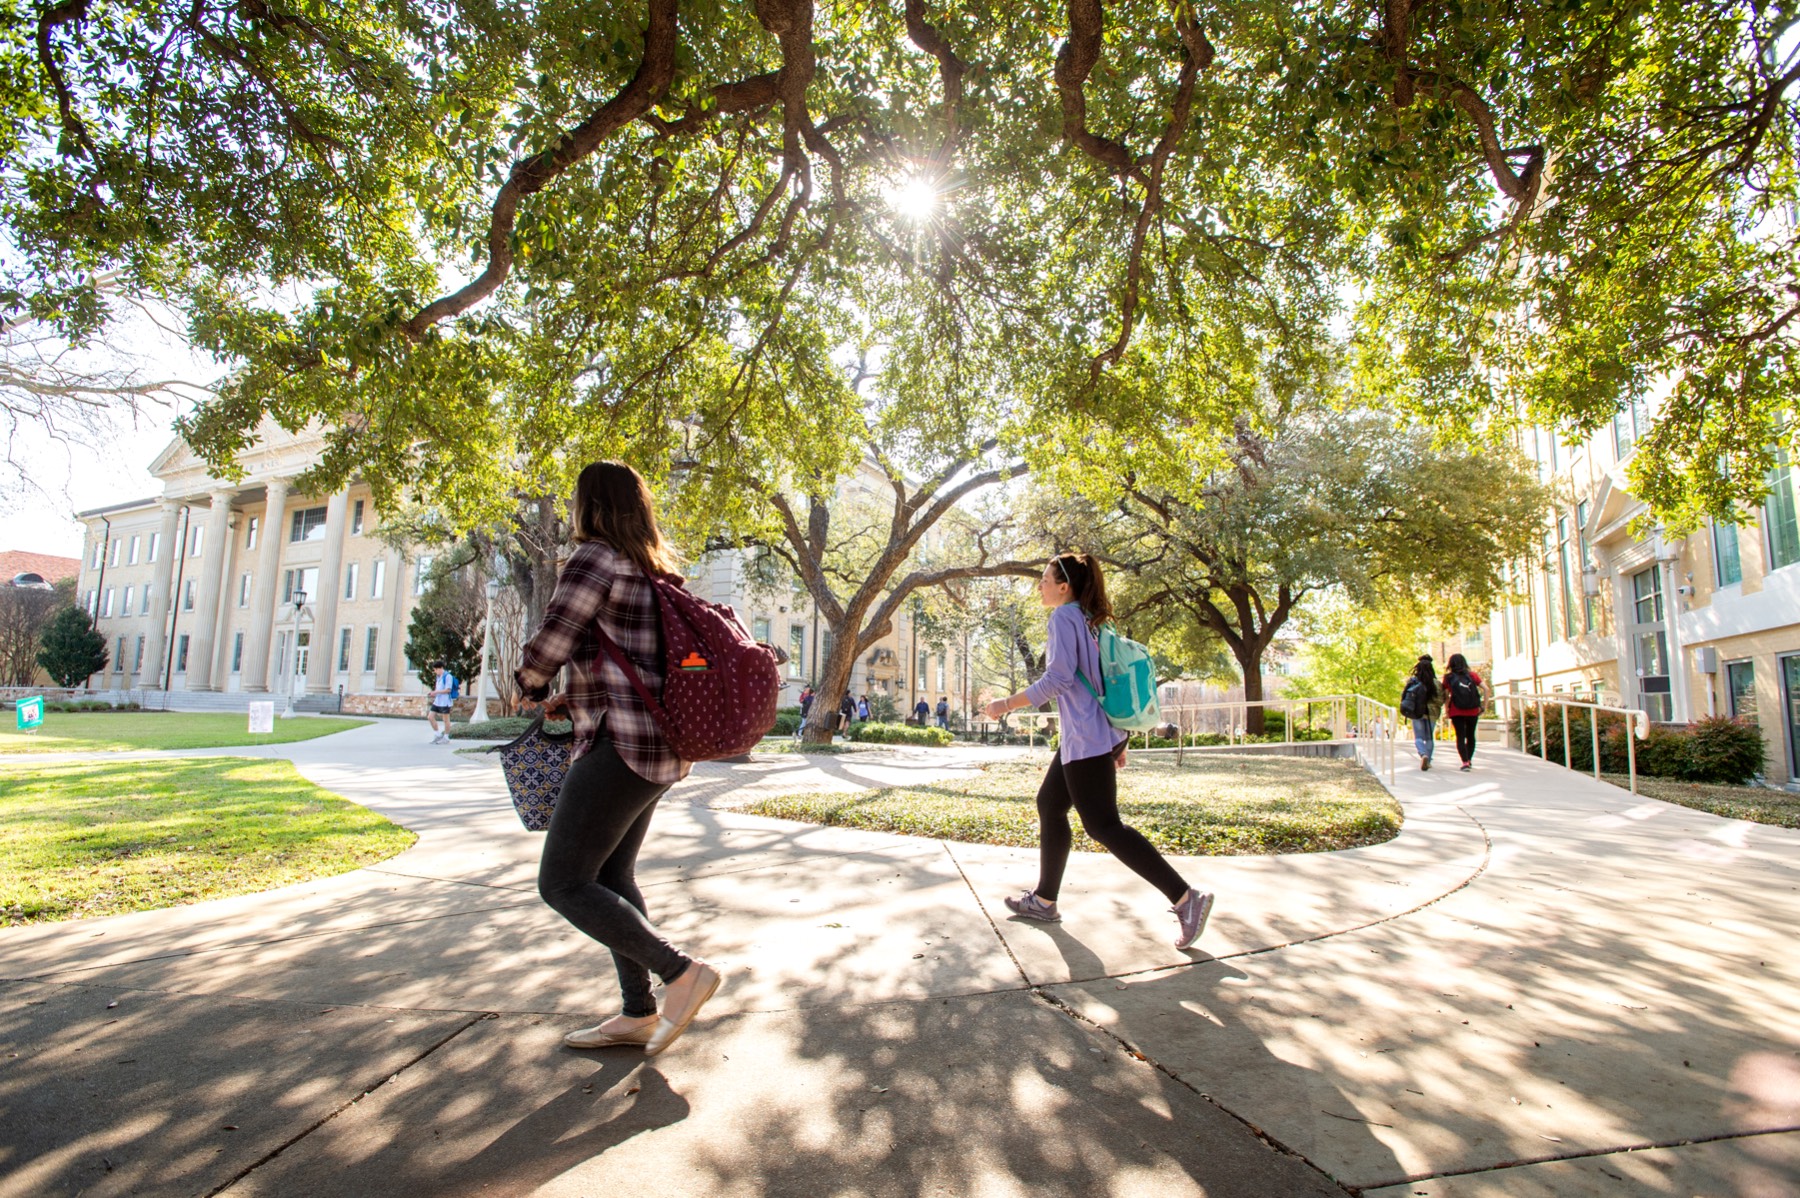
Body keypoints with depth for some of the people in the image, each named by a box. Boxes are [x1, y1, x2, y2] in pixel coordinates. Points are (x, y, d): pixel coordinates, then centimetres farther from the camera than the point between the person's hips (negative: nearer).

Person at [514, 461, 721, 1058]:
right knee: (612, 875, 16)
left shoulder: (595, 557, -10)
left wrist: (533, 687, 10)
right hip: (659, 746, 10)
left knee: (563, 883, -2)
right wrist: (576, 699, 20)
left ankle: (682, 971, -3)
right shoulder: (654, 572, 17)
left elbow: (547, 648, -11)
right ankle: (638, 1014, 22)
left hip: (622, 745, -10)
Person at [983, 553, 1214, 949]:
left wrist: (1007, 704, -13)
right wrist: (1117, 742, 21)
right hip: (1099, 735, 10)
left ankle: (1186, 898, -4)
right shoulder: (1090, 621, 17)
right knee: (1049, 804, 16)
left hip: (1086, 740, -10)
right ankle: (1044, 899, 23)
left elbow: (1058, 679, -20)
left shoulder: (1064, 617, -10)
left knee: (1103, 825, -6)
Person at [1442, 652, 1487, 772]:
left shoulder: (1448, 678, -1)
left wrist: (1446, 709, 4)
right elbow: (1485, 688, -5)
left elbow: (1446, 696, -5)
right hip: (1473, 711, 2)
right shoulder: (1472, 675, 3)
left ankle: (1465, 763, -10)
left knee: (1460, 737, 1)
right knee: (1470, 736, 17)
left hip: (1457, 712, -2)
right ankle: (1469, 760, 26)